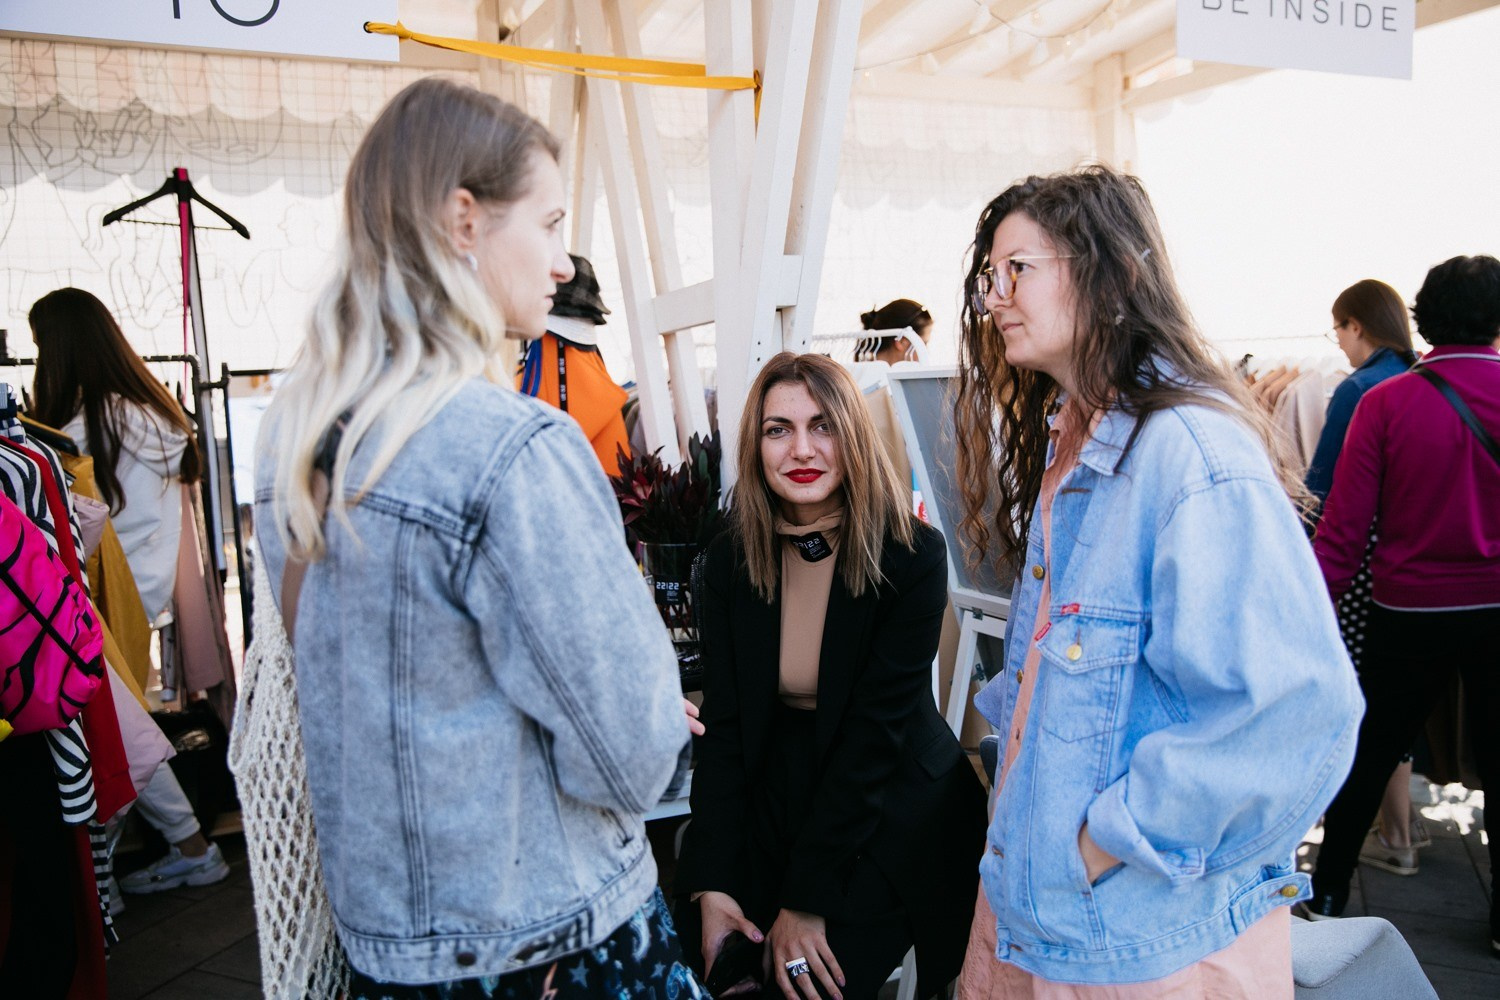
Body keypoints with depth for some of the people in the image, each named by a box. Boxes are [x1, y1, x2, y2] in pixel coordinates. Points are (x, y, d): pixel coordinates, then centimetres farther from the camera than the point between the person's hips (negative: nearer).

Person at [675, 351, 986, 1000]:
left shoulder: (913, 557, -16)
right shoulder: (731, 561, -4)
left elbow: (876, 731, -18)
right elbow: (722, 725, -5)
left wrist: (806, 898, -18)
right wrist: (712, 883, -14)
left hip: (891, 810, -3)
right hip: (776, 794, 4)